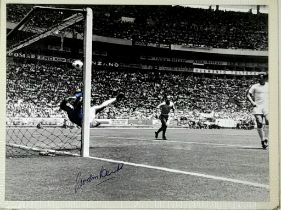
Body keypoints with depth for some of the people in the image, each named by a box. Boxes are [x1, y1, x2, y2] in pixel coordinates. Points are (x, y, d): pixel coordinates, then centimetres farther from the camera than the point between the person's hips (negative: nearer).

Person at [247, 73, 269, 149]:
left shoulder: (268, 85, 13)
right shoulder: (255, 86, 7)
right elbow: (248, 95, 7)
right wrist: (252, 102, -10)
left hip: (267, 106, 1)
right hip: (257, 106, -1)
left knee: (268, 121, -20)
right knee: (259, 123, -8)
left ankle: (266, 138, -16)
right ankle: (262, 140, 3)